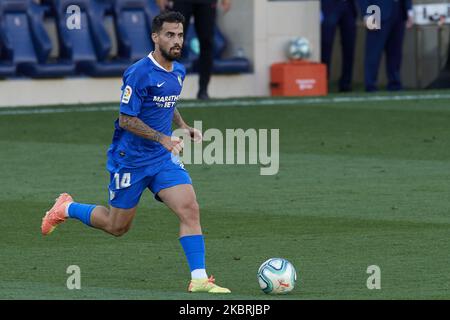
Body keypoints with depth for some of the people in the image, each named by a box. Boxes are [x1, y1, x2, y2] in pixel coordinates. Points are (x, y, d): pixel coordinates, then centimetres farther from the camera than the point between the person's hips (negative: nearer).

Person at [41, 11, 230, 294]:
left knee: (190, 210, -14)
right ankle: (66, 209, 33)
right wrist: (163, 138, -26)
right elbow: (126, 119, -18)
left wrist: (184, 127, 6)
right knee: (117, 226, 8)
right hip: (130, 160, -6)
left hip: (164, 158, 6)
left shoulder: (179, 72, 5)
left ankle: (199, 279, -14)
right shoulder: (139, 74, -19)